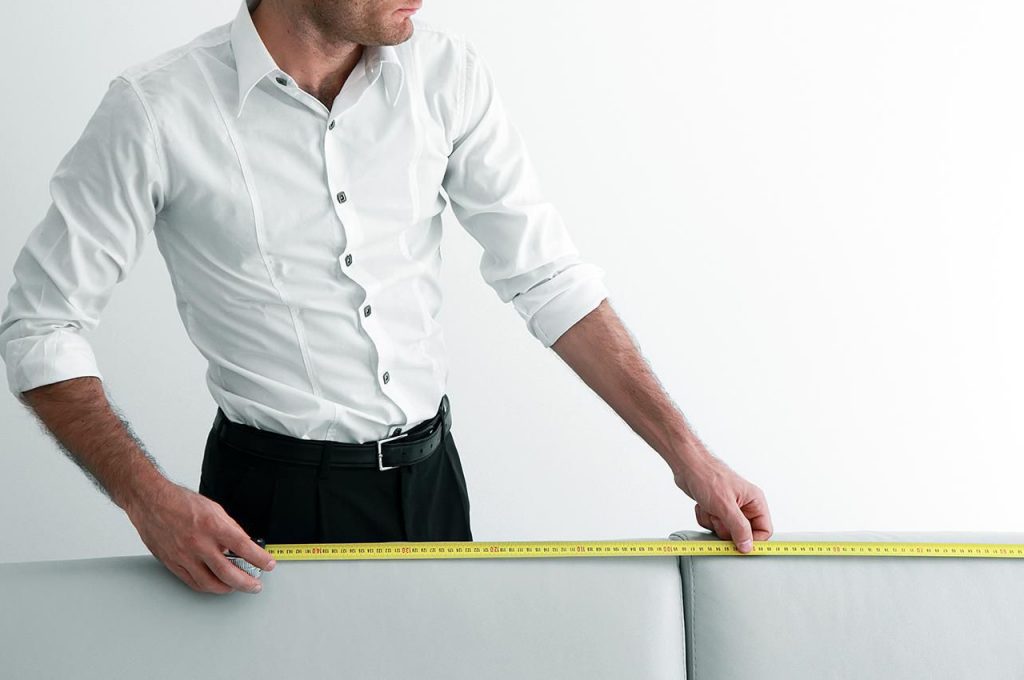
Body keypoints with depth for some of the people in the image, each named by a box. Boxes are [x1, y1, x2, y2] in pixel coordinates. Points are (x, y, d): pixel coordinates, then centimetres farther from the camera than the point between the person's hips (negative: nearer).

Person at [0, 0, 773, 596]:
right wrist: (150, 500, -22)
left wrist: (687, 455, -6)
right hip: (276, 495, -4)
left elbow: (549, 276, -2)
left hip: (431, 475, 4)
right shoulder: (157, 111, -16)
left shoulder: (447, 72, -6)